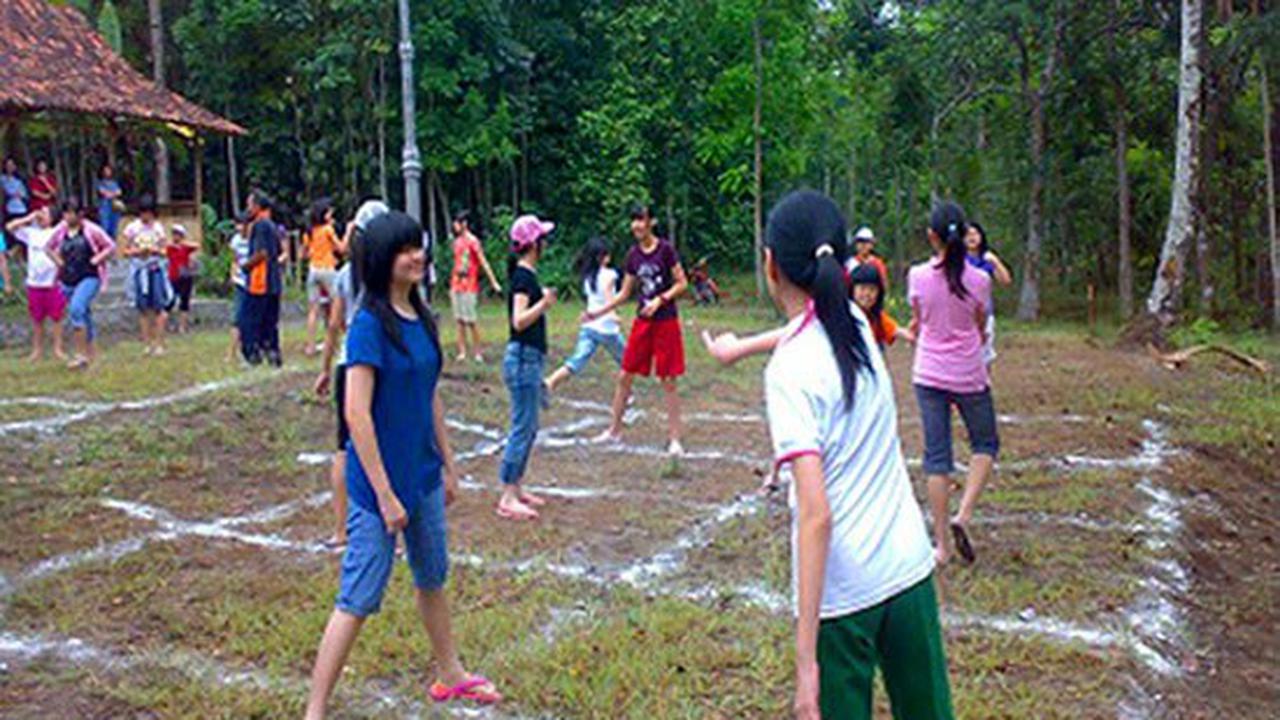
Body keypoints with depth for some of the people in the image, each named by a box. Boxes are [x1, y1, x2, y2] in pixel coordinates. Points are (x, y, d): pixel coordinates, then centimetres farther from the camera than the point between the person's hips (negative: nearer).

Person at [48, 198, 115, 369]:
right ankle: (91, 352, 31)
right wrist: (59, 261, 9)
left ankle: (81, 354, -21)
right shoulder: (60, 230, 5)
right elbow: (50, 248, 23)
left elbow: (111, 247, -1)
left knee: (76, 308, -25)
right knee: (83, 315, 15)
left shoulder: (91, 230, -7)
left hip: (89, 277, -6)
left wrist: (95, 259, -10)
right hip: (68, 280, 6)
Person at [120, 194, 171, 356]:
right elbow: (124, 251, 4)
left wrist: (155, 250, -14)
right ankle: (147, 343, 9)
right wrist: (137, 251, -13)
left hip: (156, 270, 0)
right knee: (143, 308, 2)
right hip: (139, 270, 0)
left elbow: (165, 251, 6)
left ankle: (159, 343, -2)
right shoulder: (132, 228, 2)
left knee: (158, 307, -6)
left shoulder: (159, 227, 4)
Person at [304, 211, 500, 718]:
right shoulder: (369, 325, -18)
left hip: (423, 477, 8)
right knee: (358, 600, -1)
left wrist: (448, 466, 16)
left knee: (432, 579, 23)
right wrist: (385, 494, -21)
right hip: (380, 483, -8)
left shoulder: (421, 319, 6)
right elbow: (356, 414, -22)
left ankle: (451, 676, 42)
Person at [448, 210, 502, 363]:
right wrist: (452, 285, 17)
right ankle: (462, 352, 10)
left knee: (471, 321, -3)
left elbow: (484, 263, -12)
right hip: (456, 286, 7)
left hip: (469, 287, -7)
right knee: (460, 320, 6)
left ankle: (477, 352, 5)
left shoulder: (473, 241, -10)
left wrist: (493, 282, -15)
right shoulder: (457, 241, 10)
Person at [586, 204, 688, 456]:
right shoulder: (633, 255, 6)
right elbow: (625, 293, 12)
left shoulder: (665, 249, -9)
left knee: (668, 382, -1)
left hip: (665, 322, -5)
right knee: (625, 376, 7)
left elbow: (682, 283, -7)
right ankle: (614, 430, 20)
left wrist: (660, 300, -20)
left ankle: (674, 439, 7)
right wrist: (599, 312, 6)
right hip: (642, 322, 5)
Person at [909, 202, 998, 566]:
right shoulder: (978, 280, -10)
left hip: (929, 375, 1)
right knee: (985, 444, 19)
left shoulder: (918, 276, -8)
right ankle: (964, 515, 0)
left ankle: (942, 544, 10)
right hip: (969, 375, -1)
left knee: (936, 455, 7)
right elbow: (980, 327, 4)